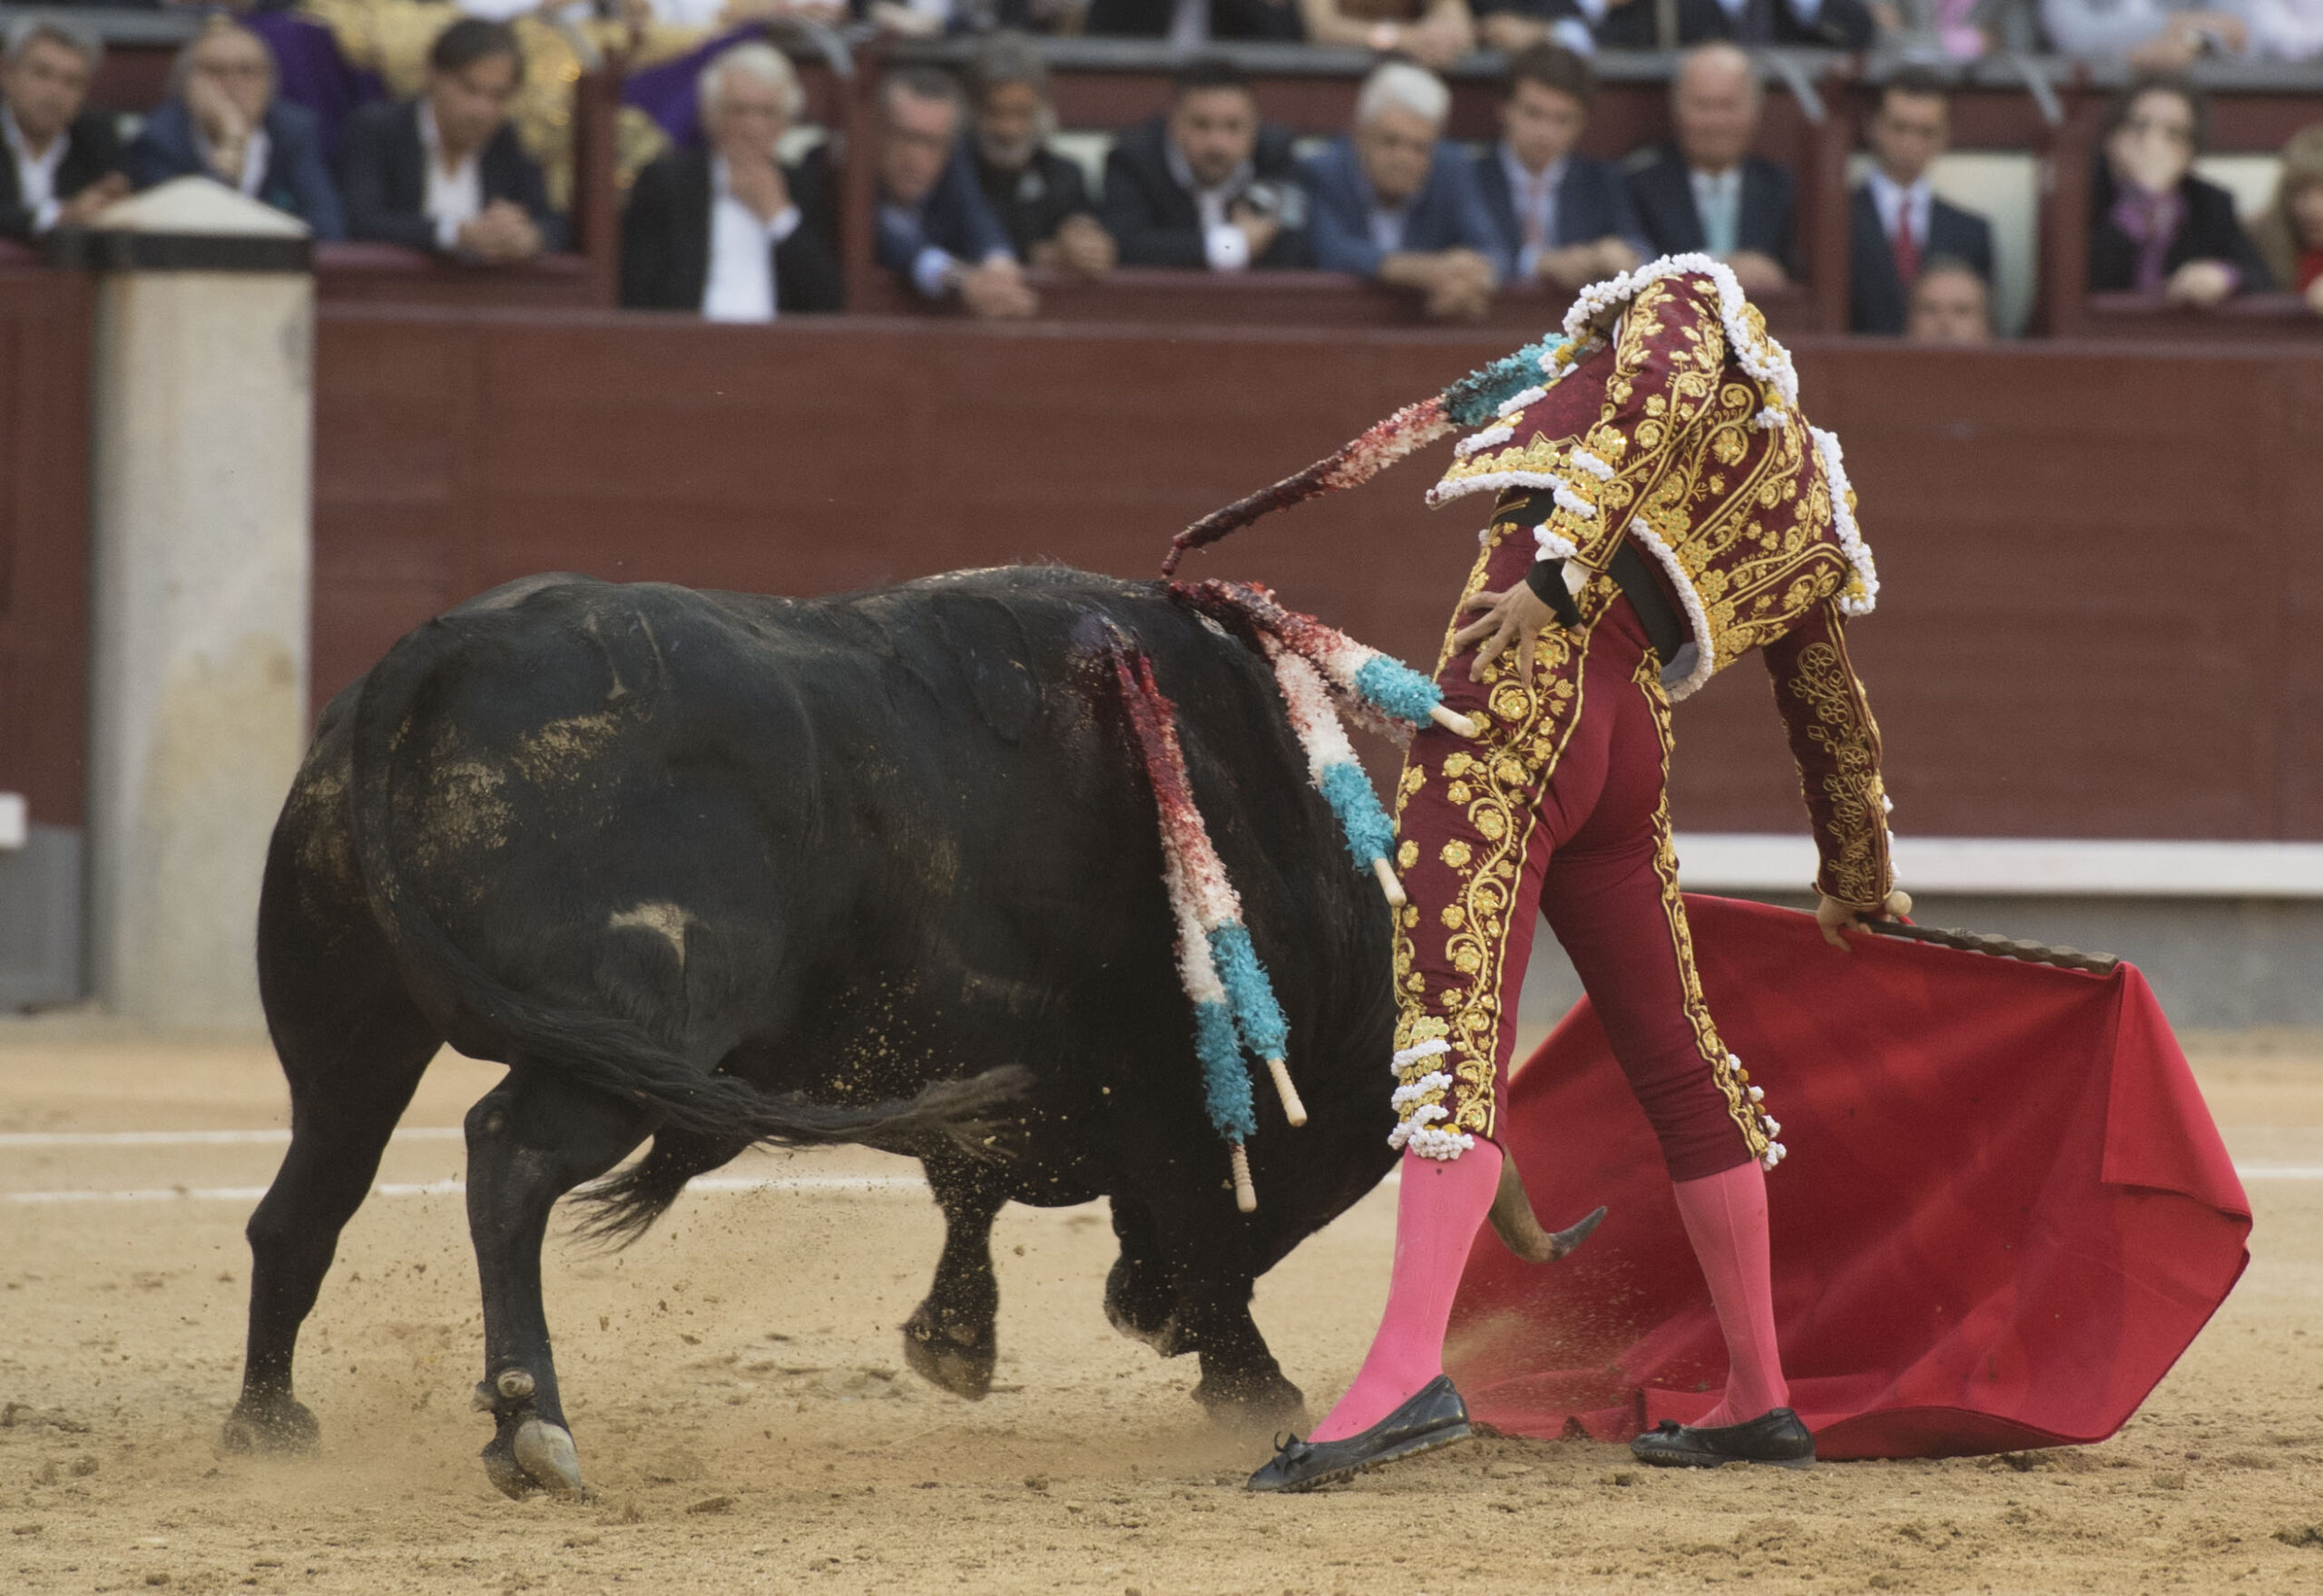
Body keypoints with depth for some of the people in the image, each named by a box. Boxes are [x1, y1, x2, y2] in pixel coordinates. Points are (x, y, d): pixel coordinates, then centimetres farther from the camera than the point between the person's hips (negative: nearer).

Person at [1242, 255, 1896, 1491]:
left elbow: (1650, 408, -10)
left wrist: (1560, 561, -21)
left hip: (1528, 671, -8)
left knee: (1455, 1018, -18)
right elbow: (1834, 714, 40)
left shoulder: (1689, 305, 13)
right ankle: (1760, 1400, 26)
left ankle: (1409, 1372, -32)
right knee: (1677, 1057, 18)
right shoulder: (1799, 521, 30)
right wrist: (1859, 882, 53)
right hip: (1632, 739, 8)